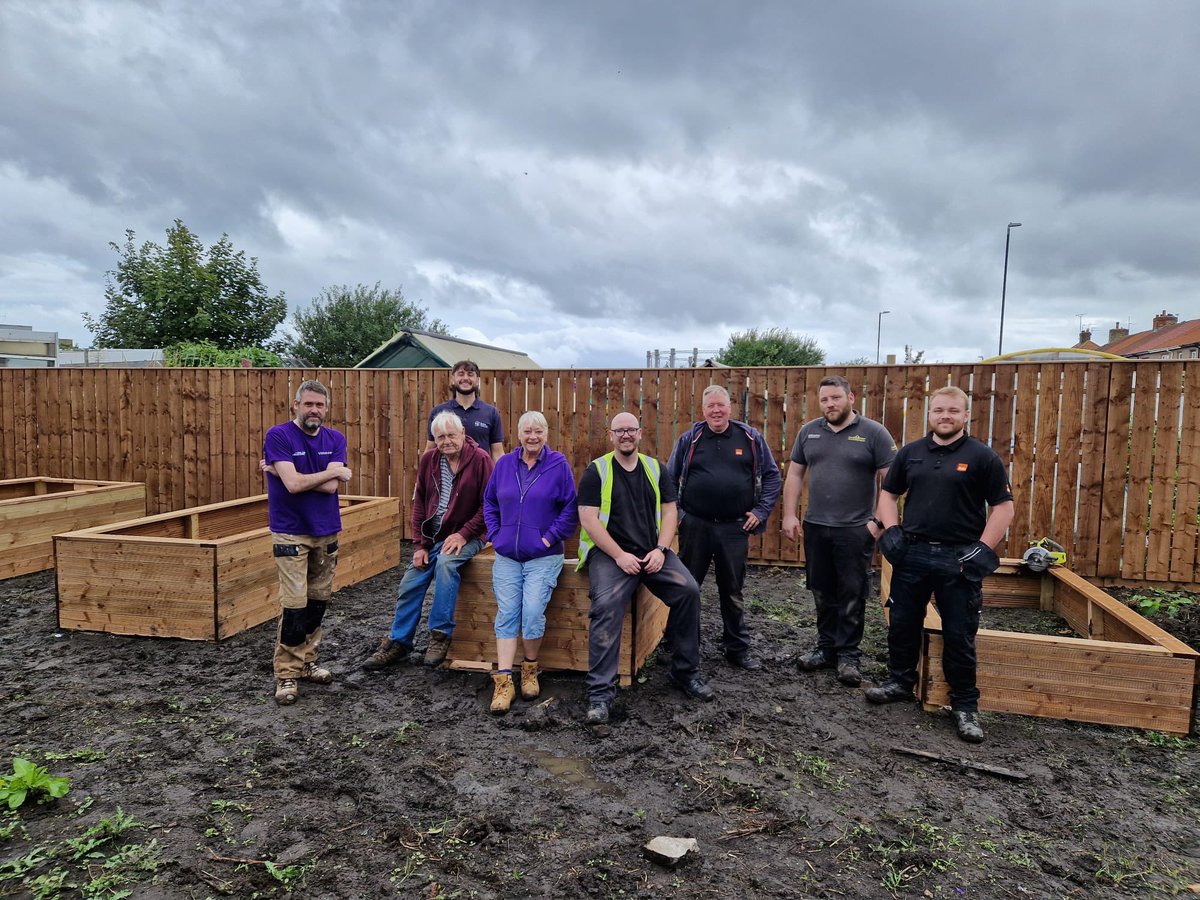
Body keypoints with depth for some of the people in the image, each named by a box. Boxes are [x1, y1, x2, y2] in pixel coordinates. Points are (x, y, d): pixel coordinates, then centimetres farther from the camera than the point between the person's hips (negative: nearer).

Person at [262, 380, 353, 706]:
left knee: (318, 602, 11)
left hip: (327, 531, 5)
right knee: (294, 605, -6)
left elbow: (330, 488, -9)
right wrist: (336, 471, -9)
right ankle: (287, 674, 6)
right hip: (291, 533, -5)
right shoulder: (278, 436, -8)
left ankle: (306, 662, 26)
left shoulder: (335, 439, 4)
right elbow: (293, 484, -20)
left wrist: (279, 472, -11)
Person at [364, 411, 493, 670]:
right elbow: (419, 503, 7)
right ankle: (398, 643, 18)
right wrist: (420, 544, 1)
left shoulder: (480, 459, -12)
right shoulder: (428, 459, 3)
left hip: (465, 536, -5)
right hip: (432, 536, 5)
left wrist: (463, 534, -18)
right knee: (409, 584, -1)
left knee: (446, 563, -33)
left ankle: (440, 636, -21)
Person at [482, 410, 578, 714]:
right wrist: (495, 534, 6)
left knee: (533, 612, -14)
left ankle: (530, 669, 12)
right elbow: (489, 502, 17)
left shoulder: (558, 465, -2)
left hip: (543, 556, -3)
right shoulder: (504, 464, 9)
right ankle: (503, 681, 1)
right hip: (507, 556, 3)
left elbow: (571, 507, -2)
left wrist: (550, 537, -6)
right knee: (506, 614, -3)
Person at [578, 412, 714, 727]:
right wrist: (620, 555, -14)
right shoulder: (596, 471, 1)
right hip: (609, 553, -4)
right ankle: (600, 692, -22)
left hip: (653, 552, 4)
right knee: (607, 604, -29)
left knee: (688, 590, -17)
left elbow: (669, 511, 10)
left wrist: (660, 550, -6)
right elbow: (588, 518, -7)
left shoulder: (656, 469, 13)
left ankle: (686, 673, 1)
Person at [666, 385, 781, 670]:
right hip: (695, 526, 0)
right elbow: (669, 478, 8)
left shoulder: (751, 438, 3)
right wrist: (674, 513, 1)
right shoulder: (689, 439, 3)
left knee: (733, 592, 12)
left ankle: (737, 648, 25)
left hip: (735, 528, 1)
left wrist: (761, 511, 0)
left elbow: (771, 475, 8)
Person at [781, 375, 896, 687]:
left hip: (856, 529, -4)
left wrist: (880, 520, -14)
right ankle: (826, 647, 26)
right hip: (815, 527, 4)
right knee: (822, 593, 13)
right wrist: (789, 514, 4)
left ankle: (848, 655, 16)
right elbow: (794, 474, 11)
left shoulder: (873, 433, -6)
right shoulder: (809, 432, 7)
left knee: (852, 595, 4)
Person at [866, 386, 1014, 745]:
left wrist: (983, 548, -12)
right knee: (902, 624, 14)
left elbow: (1003, 507, -4)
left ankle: (965, 705, 19)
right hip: (912, 554, 4)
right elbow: (888, 494, 14)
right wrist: (891, 531, 1)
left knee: (960, 635, 4)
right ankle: (900, 682, 33)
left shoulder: (982, 456, -4)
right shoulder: (910, 452, 7)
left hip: (960, 559, -3)